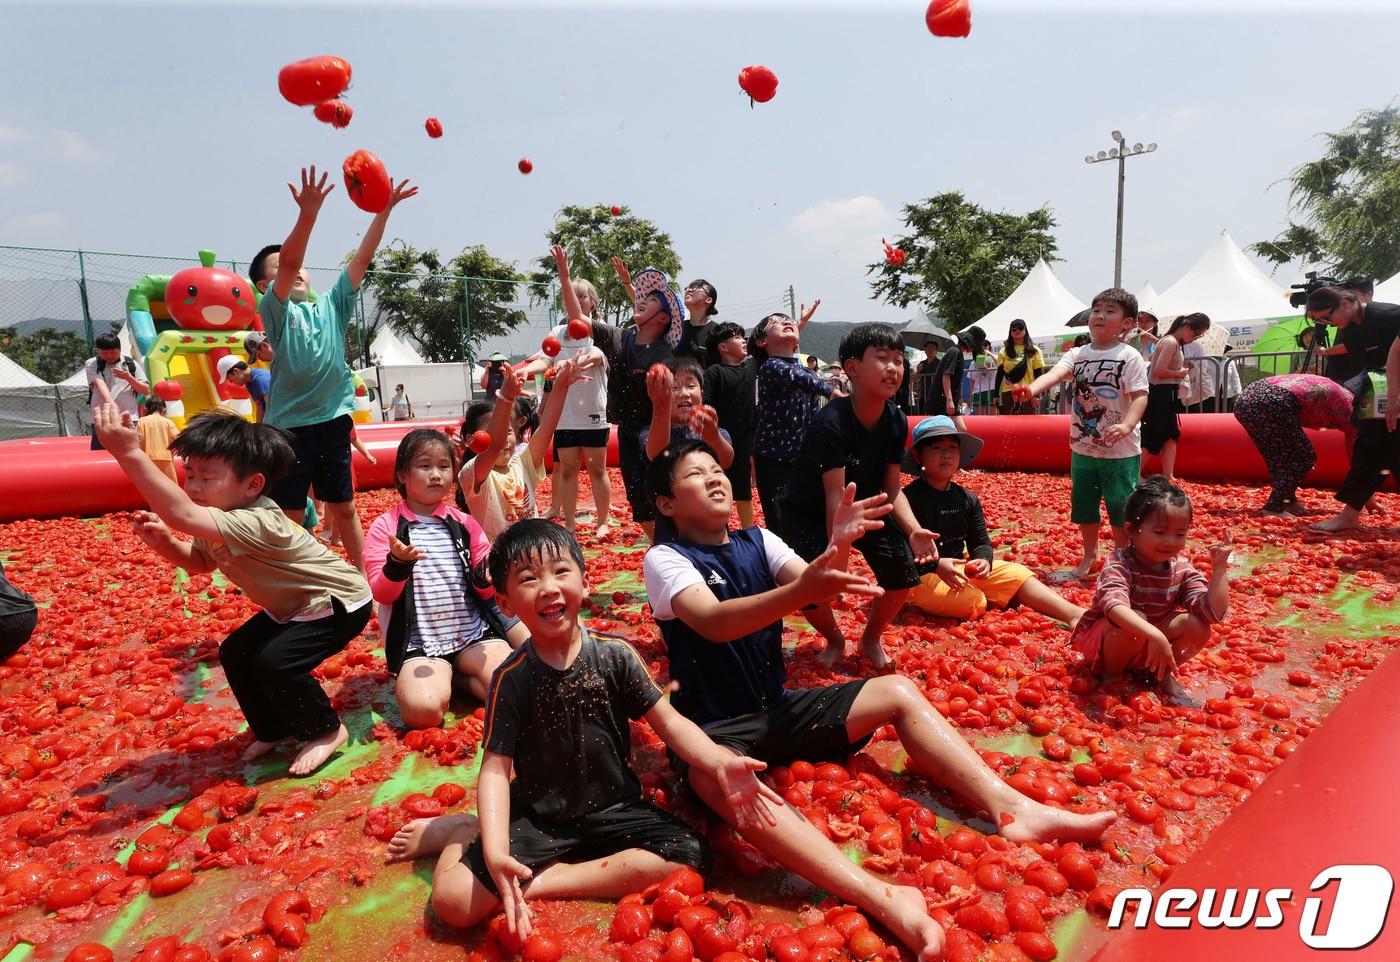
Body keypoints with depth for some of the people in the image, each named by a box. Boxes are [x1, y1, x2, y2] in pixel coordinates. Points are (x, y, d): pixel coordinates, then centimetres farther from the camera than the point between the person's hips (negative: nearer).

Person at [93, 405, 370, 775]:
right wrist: (163, 542, -12)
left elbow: (183, 514, -49)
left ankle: (326, 731, 1)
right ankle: (273, 730, 23)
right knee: (235, 653, 4)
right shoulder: (224, 518, -6)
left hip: (339, 602, -10)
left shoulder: (257, 522, -36)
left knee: (274, 661, -22)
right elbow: (198, 561, 9)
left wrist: (130, 455, -53)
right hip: (292, 606, 10)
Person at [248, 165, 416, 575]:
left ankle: (362, 576, 28)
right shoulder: (275, 310, -5)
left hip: (333, 422, 4)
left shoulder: (332, 305, 7)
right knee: (288, 518, 5)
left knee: (345, 508, 16)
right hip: (288, 427, -4)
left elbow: (361, 258, 1)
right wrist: (308, 213, -35)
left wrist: (384, 209, -7)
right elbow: (288, 261, -22)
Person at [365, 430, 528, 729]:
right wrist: (397, 565, -25)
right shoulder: (385, 527, 1)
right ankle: (409, 680, 6)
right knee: (423, 709, -27)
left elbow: (484, 591, 8)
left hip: (474, 632, 2)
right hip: (419, 642, -2)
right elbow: (381, 594, -6)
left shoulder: (464, 523, 8)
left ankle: (456, 676, 6)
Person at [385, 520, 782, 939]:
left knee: (689, 855, -21)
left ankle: (539, 883, -12)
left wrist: (721, 762, -26)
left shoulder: (616, 655, -10)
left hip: (613, 809, 2)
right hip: (538, 820, -2)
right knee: (454, 901, -21)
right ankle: (462, 831, 14)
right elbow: (495, 769, -14)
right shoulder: (512, 679, -12)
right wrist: (495, 850, -30)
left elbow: (669, 722, -7)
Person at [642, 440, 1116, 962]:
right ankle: (884, 899, -51)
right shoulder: (665, 558, -11)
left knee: (898, 691, -5)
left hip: (780, 708, 6)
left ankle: (1010, 808, -12)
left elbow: (814, 589, -8)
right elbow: (713, 622, -29)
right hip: (715, 728, -6)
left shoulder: (758, 540, 6)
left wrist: (837, 547, -30)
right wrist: (801, 590, -45)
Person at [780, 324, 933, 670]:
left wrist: (913, 530, -24)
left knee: (903, 571, -14)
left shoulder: (897, 421, -11)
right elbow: (835, 498, -33)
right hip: (809, 512, -5)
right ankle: (835, 640, 14)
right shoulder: (832, 422, -30)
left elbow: (891, 490, -5)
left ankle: (871, 639, 15)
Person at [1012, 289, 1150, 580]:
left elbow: (1140, 395, -14)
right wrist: (1031, 389, -37)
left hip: (1120, 451, -4)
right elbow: (1054, 373, -15)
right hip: (1082, 447, 4)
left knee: (1120, 510, 4)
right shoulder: (1077, 354, 3)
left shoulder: (1129, 356, -7)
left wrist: (1127, 425, -33)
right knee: (1083, 506, 15)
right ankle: (1090, 555, 34)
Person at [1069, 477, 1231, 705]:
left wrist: (1219, 568, -23)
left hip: (1149, 643, 5)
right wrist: (1155, 635, -58)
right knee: (1136, 620, -37)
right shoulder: (1120, 564, -27)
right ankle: (1112, 674, -9)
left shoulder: (1182, 569, -9)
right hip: (1101, 640, -5)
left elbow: (1213, 613, -18)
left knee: (1198, 625, -18)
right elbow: (1115, 606, -47)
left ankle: (1164, 674, 6)